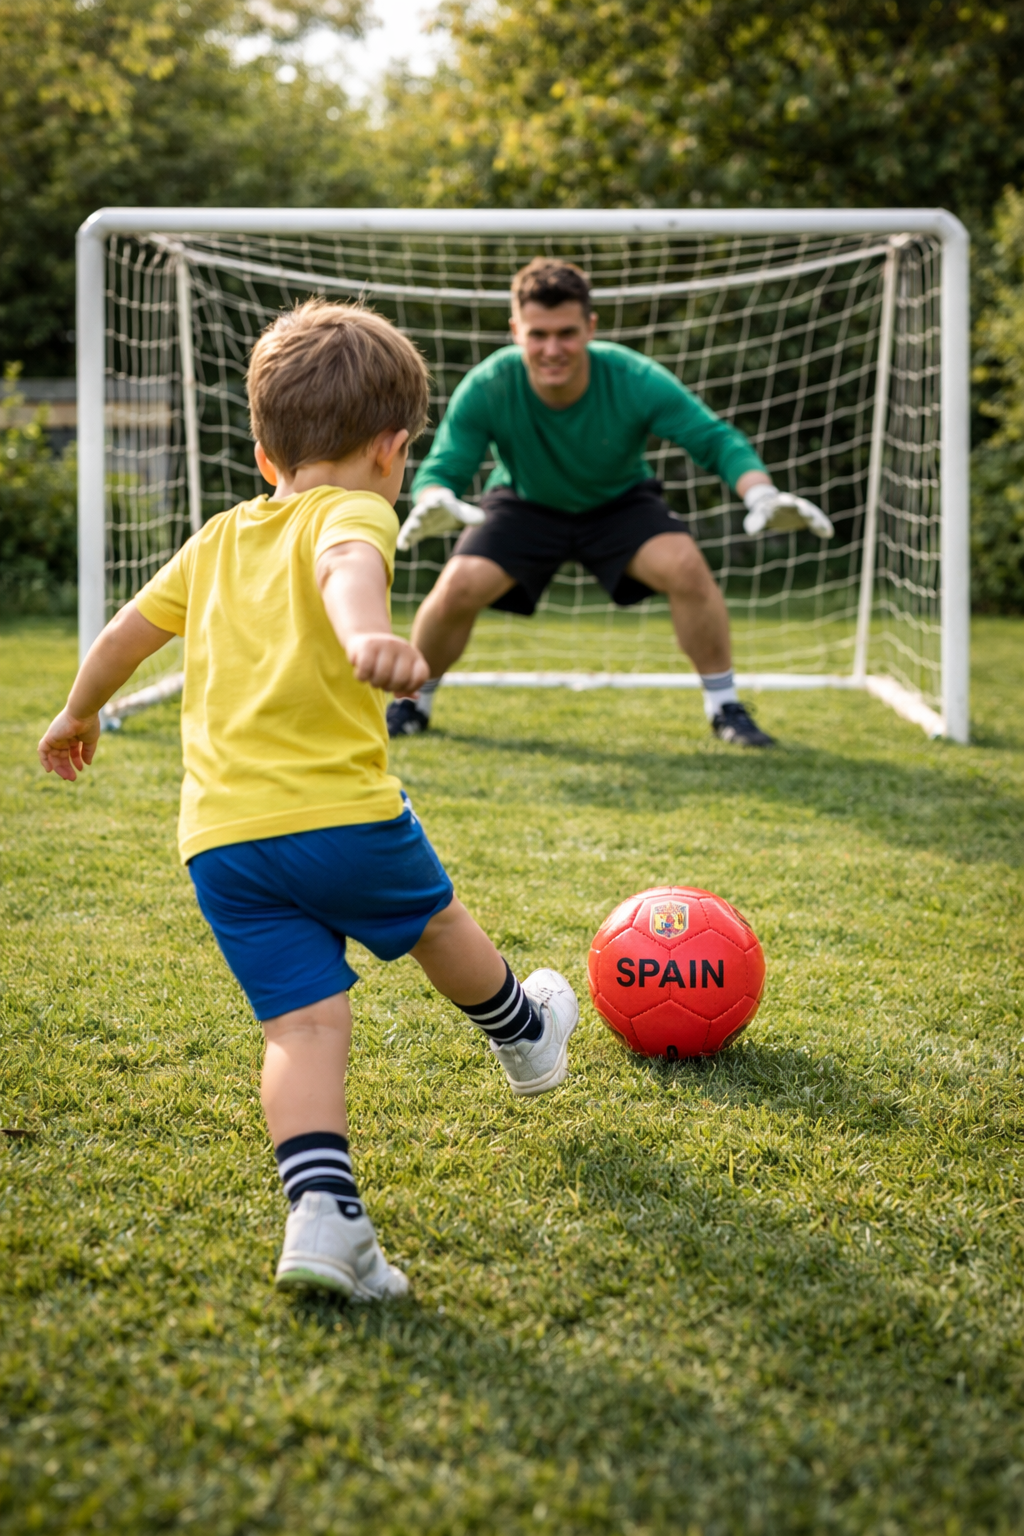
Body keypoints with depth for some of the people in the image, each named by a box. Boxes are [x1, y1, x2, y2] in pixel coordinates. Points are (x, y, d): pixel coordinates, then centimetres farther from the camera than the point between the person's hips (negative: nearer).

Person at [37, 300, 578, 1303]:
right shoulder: (355, 511, -2)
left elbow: (124, 633, 24)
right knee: (434, 920, 24)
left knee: (304, 1022, 1)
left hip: (219, 841, 4)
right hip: (339, 812, -4)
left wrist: (78, 715, 42)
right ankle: (524, 1037, 50)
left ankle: (322, 1214, -16)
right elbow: (345, 566, -26)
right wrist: (367, 632, -47)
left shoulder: (217, 541, 17)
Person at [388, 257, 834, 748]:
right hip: (524, 506, 0)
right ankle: (413, 701, 7)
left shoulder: (636, 380, -30)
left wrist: (762, 495, -44)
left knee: (686, 565, -26)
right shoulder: (486, 388, -29)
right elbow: (440, 468, -27)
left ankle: (724, 706, -6)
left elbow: (716, 440, -25)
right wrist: (436, 501, -53)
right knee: (458, 586, -23)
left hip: (620, 505, 0)